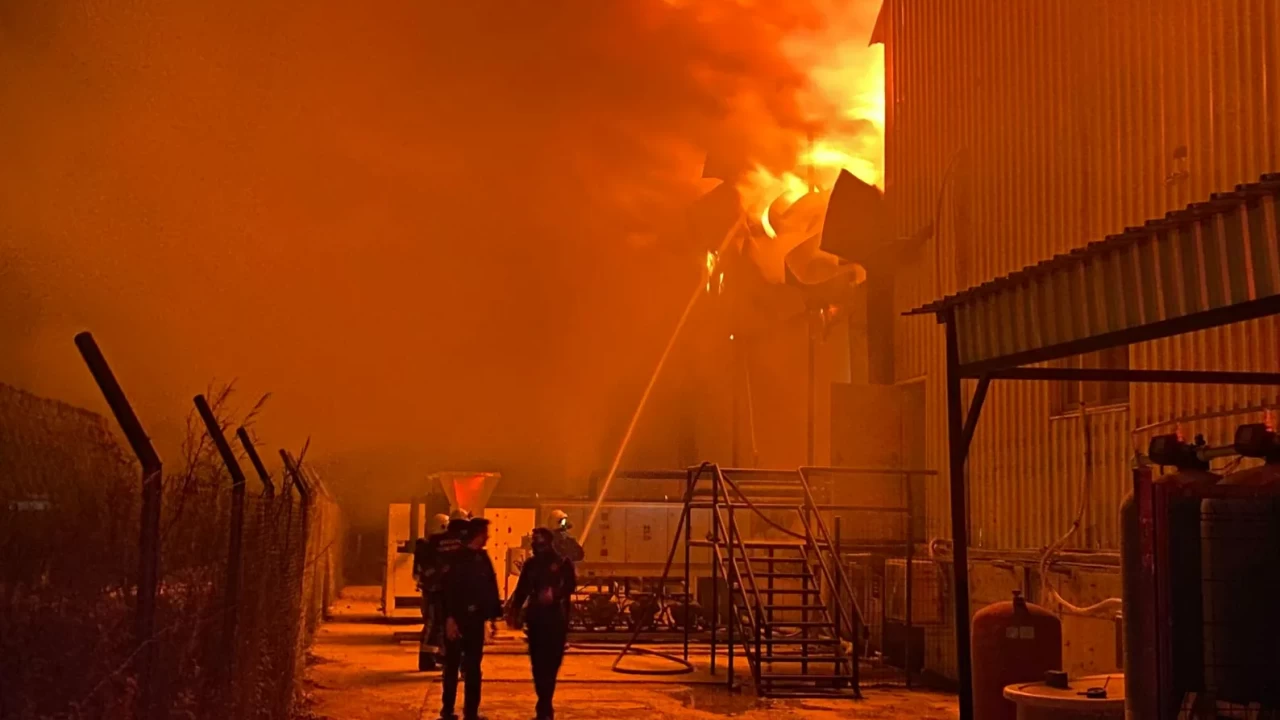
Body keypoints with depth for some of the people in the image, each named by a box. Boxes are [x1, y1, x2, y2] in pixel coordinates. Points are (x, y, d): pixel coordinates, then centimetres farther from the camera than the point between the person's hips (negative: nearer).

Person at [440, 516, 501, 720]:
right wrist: (450, 618, -23)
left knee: (473, 667, 10)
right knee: (452, 666, 3)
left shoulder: (482, 558, 10)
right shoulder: (457, 557, -11)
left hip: (475, 619, 6)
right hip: (458, 619, -6)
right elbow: (448, 589, -17)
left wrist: (494, 614, 4)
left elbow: (491, 587, 10)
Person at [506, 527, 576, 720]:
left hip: (556, 618, -4)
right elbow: (521, 589, 11)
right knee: (538, 662, 4)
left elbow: (571, 585, -13)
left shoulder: (563, 563, 1)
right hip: (535, 617, 4)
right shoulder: (530, 564, 12)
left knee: (551, 662, -6)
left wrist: (554, 593, -31)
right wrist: (513, 611, -2)